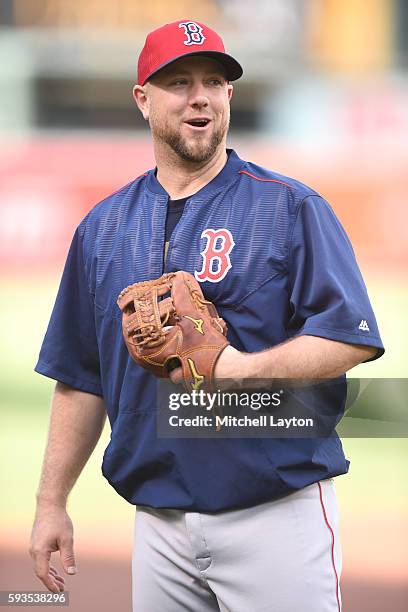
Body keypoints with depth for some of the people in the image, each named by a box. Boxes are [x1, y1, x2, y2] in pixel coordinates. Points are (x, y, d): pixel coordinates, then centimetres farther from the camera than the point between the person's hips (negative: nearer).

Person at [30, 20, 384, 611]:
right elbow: (81, 376, 16)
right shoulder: (103, 227, 13)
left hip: (276, 513, -4)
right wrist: (52, 504, 11)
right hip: (158, 516, 4)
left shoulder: (292, 209, -1)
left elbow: (353, 337, -9)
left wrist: (245, 369, -23)